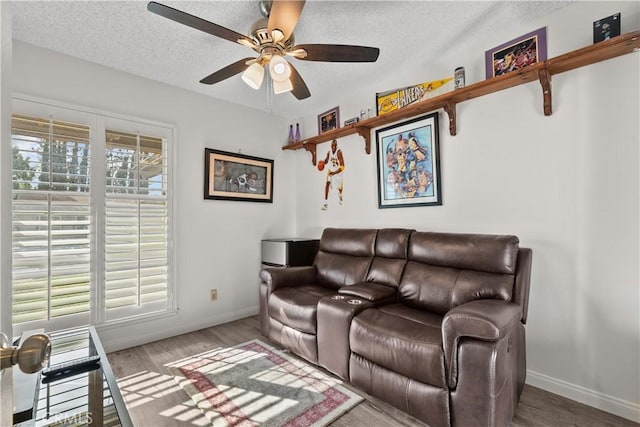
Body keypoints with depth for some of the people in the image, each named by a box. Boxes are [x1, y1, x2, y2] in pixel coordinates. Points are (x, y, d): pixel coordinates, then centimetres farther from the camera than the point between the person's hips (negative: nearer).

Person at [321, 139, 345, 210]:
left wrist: (334, 173, -39)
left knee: (339, 188, 16)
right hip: (330, 170, 2)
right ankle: (326, 203, -19)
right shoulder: (329, 152, -13)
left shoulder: (339, 152, -28)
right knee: (327, 184, -21)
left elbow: (342, 167, -30)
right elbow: (326, 161, 5)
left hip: (338, 171, -2)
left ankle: (340, 196, 55)